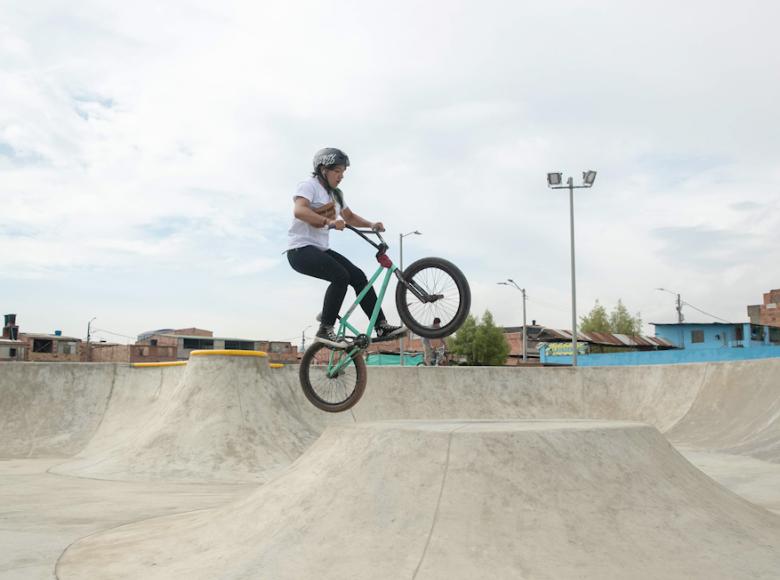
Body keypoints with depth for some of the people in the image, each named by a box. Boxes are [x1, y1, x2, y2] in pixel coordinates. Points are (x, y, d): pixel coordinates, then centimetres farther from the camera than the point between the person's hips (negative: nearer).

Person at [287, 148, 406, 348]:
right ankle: (325, 330, -21)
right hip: (301, 249, -8)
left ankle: (382, 327, -3)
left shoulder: (335, 194, 18)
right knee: (341, 276, -28)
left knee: (358, 276, -6)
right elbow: (299, 211, -27)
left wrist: (371, 224, 7)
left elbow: (349, 216, 26)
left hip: (321, 249, 8)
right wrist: (329, 221, -40)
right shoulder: (310, 185, -9)